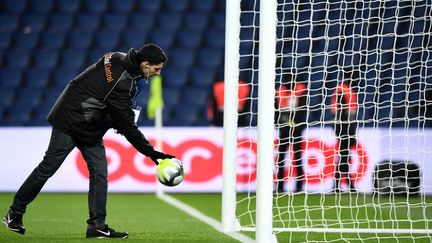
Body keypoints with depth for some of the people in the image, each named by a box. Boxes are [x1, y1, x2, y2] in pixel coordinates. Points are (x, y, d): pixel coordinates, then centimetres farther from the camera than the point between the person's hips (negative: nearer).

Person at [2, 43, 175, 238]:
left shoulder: (121, 60, -1)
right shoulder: (120, 81, -29)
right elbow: (126, 124, -27)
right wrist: (150, 152, -23)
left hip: (91, 128, 9)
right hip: (70, 119, -9)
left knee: (99, 173, 0)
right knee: (49, 166, -2)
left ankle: (97, 226, -1)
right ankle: (15, 213, 10)